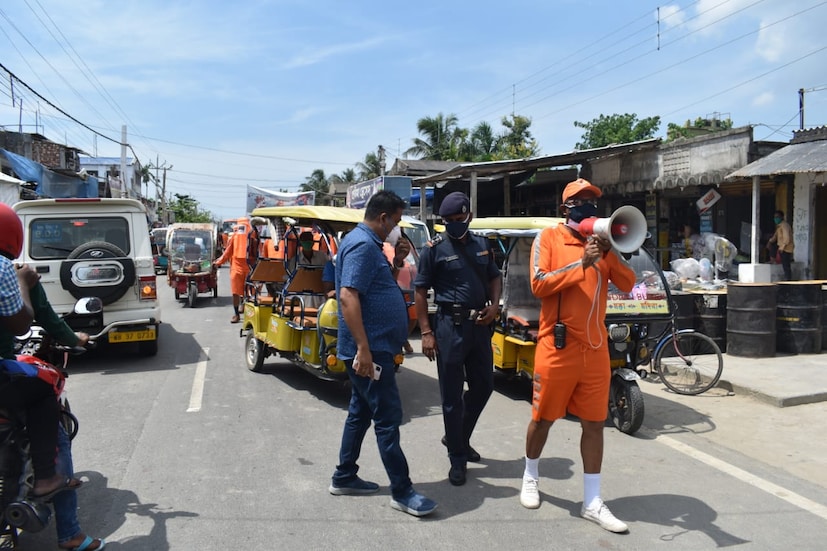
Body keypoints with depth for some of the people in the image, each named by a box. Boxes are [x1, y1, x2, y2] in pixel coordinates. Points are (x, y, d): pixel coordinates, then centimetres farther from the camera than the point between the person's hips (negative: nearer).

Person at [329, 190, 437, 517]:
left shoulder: (366, 243, 15)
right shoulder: (362, 245, -17)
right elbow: (348, 297, -26)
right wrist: (364, 349, -29)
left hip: (374, 346, 11)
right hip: (370, 349, -11)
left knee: (361, 412, 17)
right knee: (388, 418, -4)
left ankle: (344, 478, 29)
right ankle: (402, 491, 5)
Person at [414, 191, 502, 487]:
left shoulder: (482, 245, 9)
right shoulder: (435, 248, -6)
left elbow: (495, 277, 19)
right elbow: (420, 290, -5)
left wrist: (494, 305, -1)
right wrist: (426, 332, -11)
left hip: (480, 324, 5)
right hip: (450, 325, -5)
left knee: (483, 386, 15)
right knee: (452, 394, 3)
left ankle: (459, 438, 37)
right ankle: (457, 458, 17)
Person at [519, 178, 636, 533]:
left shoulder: (601, 242, 11)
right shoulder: (549, 238, -2)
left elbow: (627, 284, 2)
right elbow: (538, 284, -15)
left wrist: (608, 253, -12)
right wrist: (582, 264, -19)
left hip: (595, 346, 4)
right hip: (557, 345, -4)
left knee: (594, 423, 6)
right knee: (543, 417, 10)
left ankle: (592, 502, 16)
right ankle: (530, 477, 34)